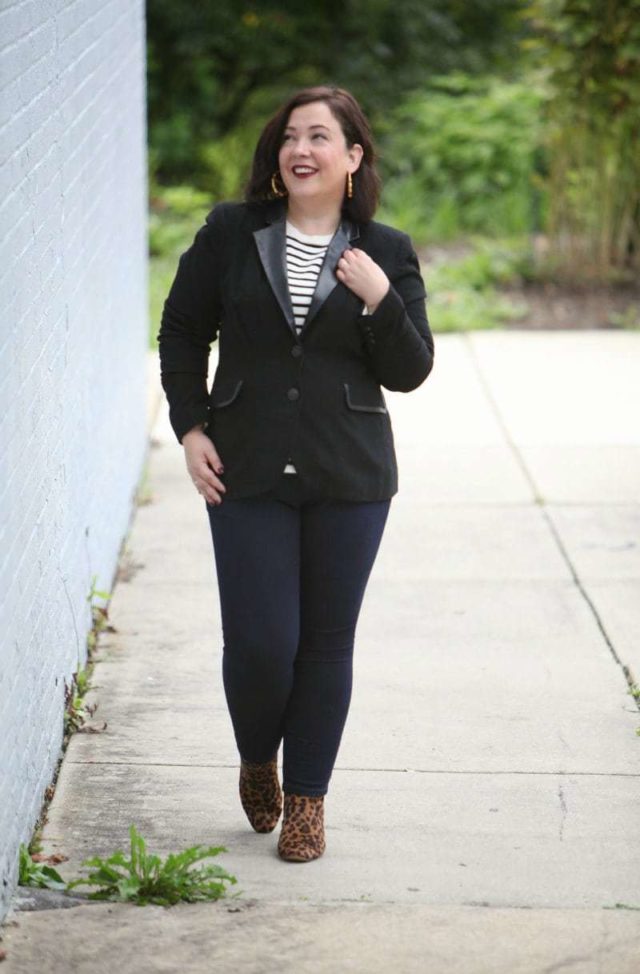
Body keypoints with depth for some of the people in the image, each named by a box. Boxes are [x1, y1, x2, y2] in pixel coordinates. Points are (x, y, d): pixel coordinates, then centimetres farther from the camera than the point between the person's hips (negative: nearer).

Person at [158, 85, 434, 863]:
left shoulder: (386, 254, 1)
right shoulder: (230, 234, 0)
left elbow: (409, 373, -1)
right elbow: (182, 330, 9)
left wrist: (379, 299, -17)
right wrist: (190, 428, 1)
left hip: (350, 479, 1)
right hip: (247, 476, -1)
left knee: (327, 642, 6)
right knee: (260, 643, -2)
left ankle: (307, 797, 21)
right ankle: (257, 762, 29)